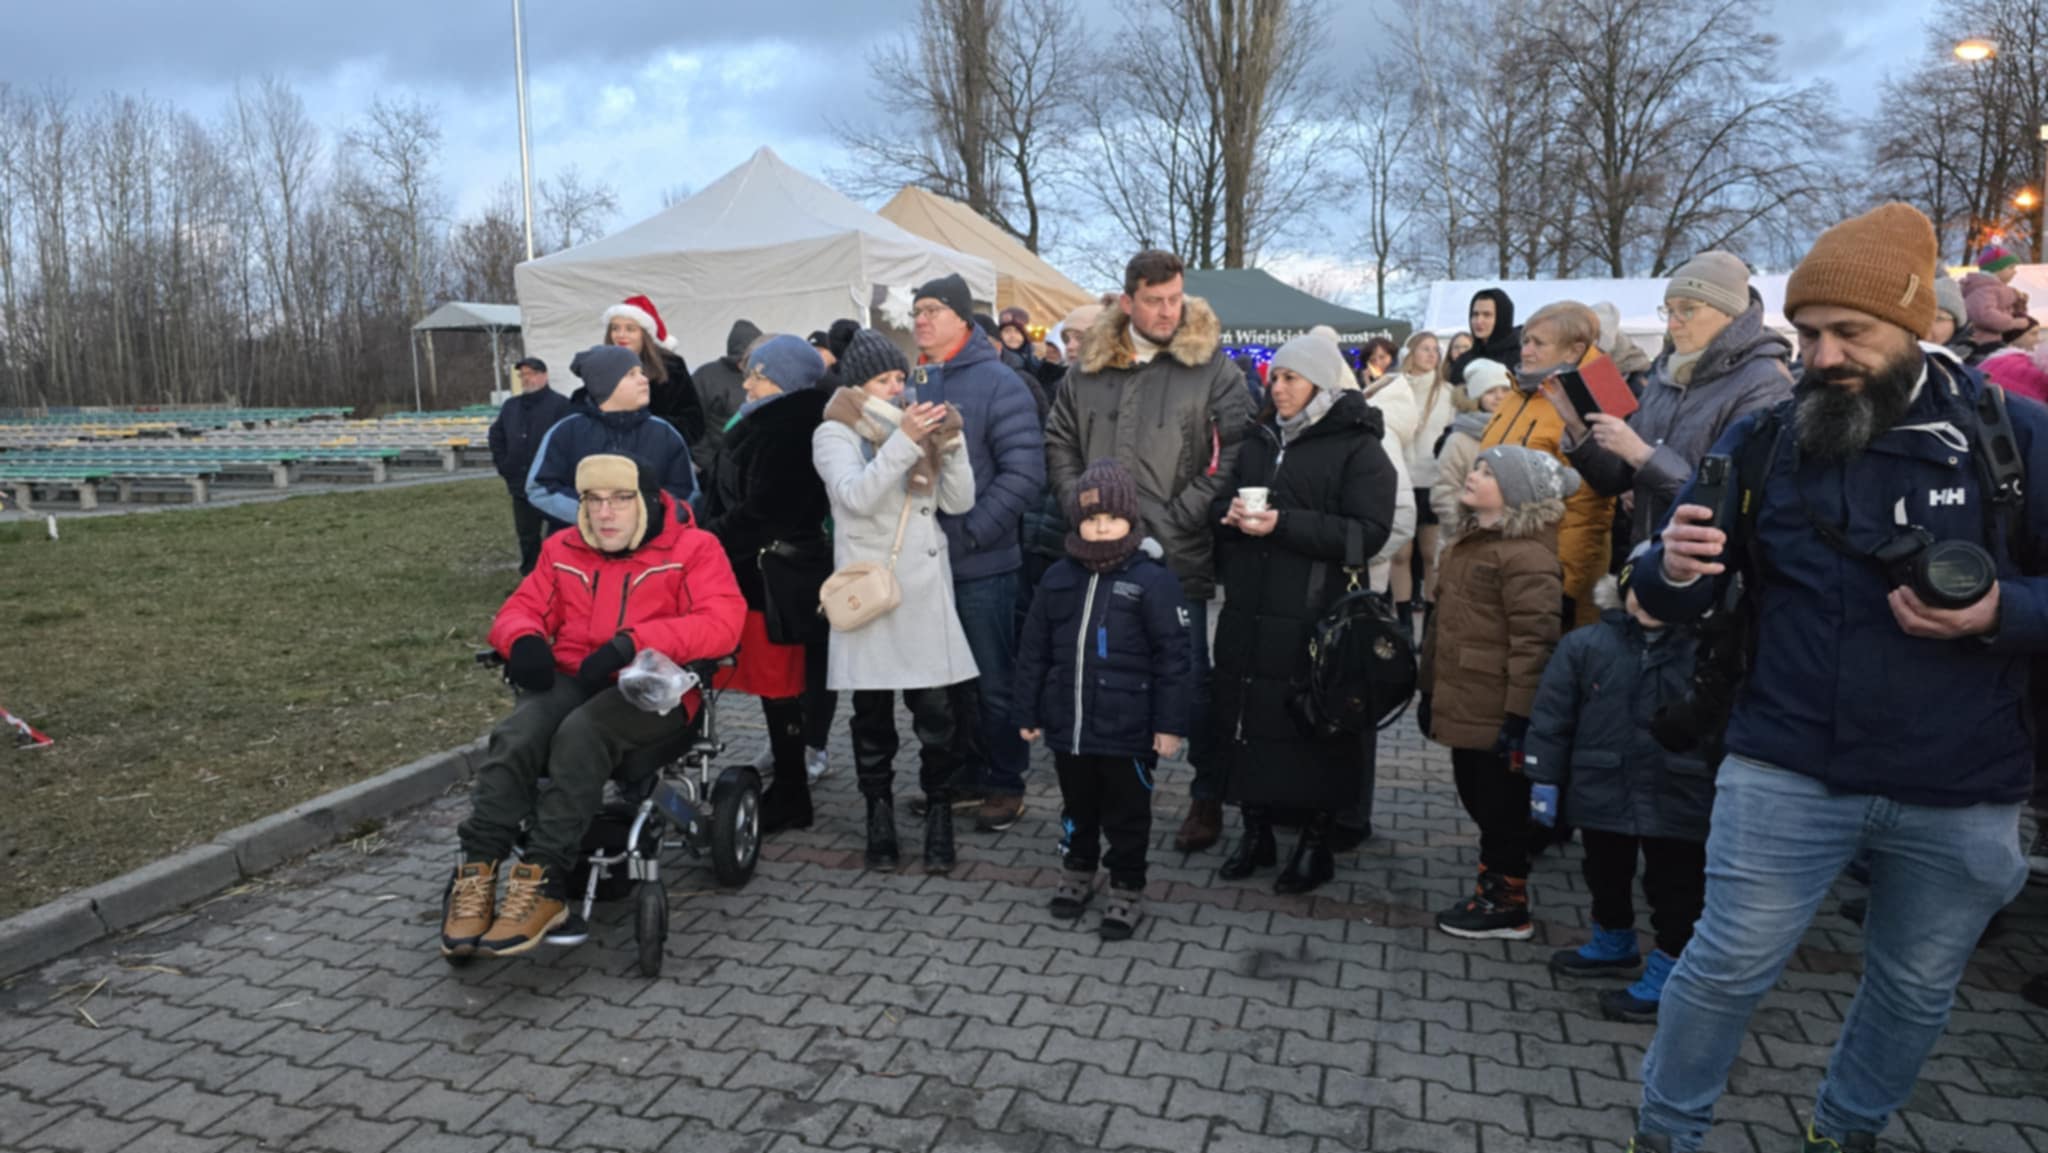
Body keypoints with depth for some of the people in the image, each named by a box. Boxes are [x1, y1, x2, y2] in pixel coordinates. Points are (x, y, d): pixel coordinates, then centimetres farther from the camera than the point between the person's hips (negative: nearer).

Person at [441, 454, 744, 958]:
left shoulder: (693, 548, 1)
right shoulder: (562, 550, 16)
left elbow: (722, 622, -14)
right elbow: (519, 610, 16)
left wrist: (632, 642, -25)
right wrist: (524, 639, -11)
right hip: (570, 680, 4)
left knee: (580, 732, -35)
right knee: (515, 735, -29)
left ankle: (542, 882, -32)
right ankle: (476, 875, -25)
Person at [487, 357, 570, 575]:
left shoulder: (560, 404, -11)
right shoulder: (511, 405, 12)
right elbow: (496, 435, 24)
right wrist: (503, 466, 14)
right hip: (521, 485, 7)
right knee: (526, 536, 14)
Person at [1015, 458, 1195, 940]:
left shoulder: (1153, 580, -12)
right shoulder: (1057, 578, 2)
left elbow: (1174, 657, -11)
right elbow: (1033, 651, 8)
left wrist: (1170, 723, -12)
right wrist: (1028, 712, 9)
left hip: (1128, 732, -4)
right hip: (1068, 726, 4)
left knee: (1127, 815, 10)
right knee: (1078, 808, 22)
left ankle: (1127, 890, 28)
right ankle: (1079, 869, 43)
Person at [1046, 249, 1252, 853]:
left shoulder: (1212, 367, -2)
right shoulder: (1088, 367, 8)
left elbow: (1237, 449, -8)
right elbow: (1060, 441, 14)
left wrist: (1181, 515, -12)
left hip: (1178, 556, -3)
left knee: (1191, 679, 5)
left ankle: (1208, 797, 21)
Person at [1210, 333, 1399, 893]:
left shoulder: (1358, 449, -3)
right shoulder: (1258, 442, 17)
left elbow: (1367, 533, -13)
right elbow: (1222, 501, 19)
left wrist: (1282, 523, -20)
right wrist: (1232, 513, -6)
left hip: (1317, 620, -5)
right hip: (1248, 613, 6)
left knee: (1317, 726, 2)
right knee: (1245, 716, 8)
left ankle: (1316, 843, 19)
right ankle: (1255, 833, 24)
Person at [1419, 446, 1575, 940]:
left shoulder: (1527, 557, -16)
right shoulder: (1467, 543, 14)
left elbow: (1534, 642, -20)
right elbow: (1442, 623, 19)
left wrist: (1520, 715, -22)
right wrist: (1429, 690, 21)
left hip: (1497, 715, -9)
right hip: (1464, 708, 9)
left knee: (1501, 809, 5)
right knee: (1478, 802, 18)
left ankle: (1507, 904, 20)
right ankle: (1492, 889, 33)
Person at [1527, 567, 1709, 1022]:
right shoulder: (1583, 645, -4)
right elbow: (1552, 715, -2)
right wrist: (1544, 778, -3)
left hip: (1677, 800, -3)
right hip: (1603, 792, 3)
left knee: (1674, 889, 8)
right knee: (1606, 876, 22)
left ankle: (1668, 971, 24)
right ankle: (1613, 943, 45)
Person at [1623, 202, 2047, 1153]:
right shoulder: (1761, 442, -2)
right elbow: (1667, 603, 1)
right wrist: (1673, 570, -22)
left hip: (1961, 793, 2)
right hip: (1784, 771, -1)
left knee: (1914, 991, 19)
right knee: (1727, 966, 3)